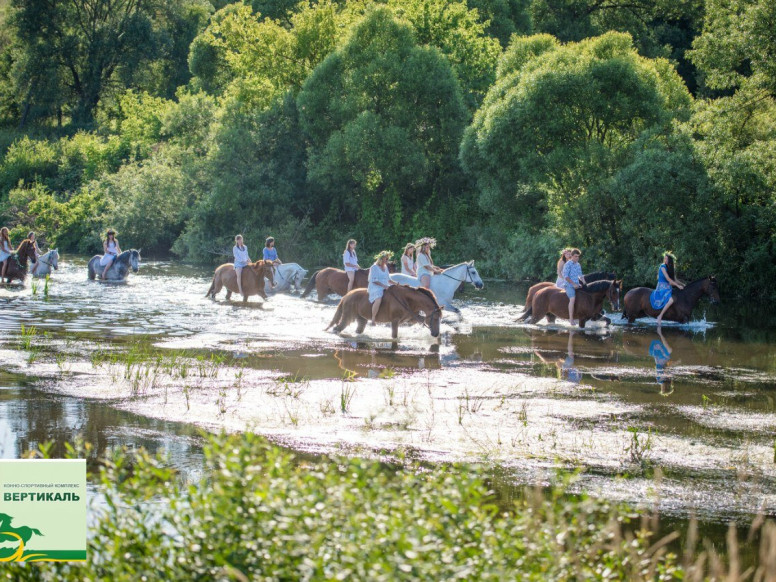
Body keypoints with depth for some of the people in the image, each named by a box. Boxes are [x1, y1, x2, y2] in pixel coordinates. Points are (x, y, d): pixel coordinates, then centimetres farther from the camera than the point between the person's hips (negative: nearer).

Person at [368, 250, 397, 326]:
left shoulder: (385, 267, 18)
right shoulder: (374, 267, -6)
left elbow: (388, 280, 24)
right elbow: (374, 280, -14)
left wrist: (396, 284, 9)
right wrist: (384, 286, -21)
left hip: (385, 288, 9)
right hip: (375, 288, -9)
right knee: (378, 299, -37)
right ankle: (373, 319, -31)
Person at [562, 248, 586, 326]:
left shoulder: (578, 265, 15)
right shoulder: (568, 264, -7)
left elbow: (580, 275, 24)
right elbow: (566, 276, -13)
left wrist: (584, 282, 7)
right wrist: (573, 284, -15)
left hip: (577, 285, 8)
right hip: (569, 285, -8)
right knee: (572, 299, -28)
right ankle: (571, 319, -30)